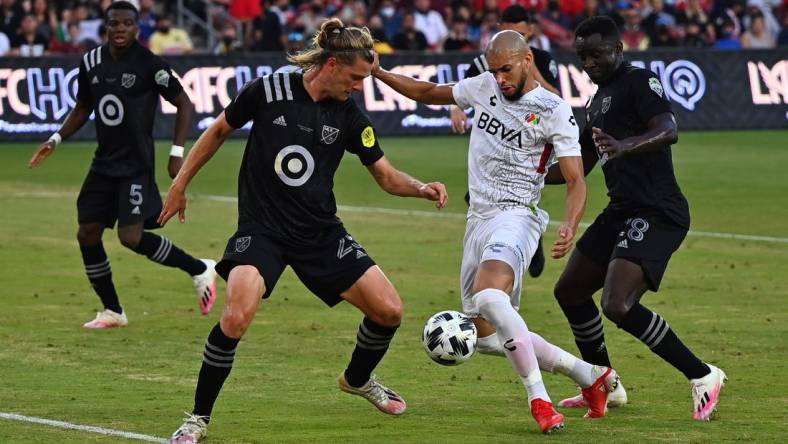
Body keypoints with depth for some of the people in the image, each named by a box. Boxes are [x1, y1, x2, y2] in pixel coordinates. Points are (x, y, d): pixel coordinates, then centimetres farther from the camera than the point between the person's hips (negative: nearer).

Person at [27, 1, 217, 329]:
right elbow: (83, 108, 20)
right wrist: (56, 140, 10)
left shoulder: (149, 65, -12)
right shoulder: (91, 62, 5)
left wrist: (177, 152, -12)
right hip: (104, 163, 7)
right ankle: (112, 311, 18)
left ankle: (200, 270, 3)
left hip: (136, 165, -7)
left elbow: (184, 104, -6)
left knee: (131, 237, -16)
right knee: (87, 234, 4)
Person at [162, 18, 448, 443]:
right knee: (236, 316, -28)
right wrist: (180, 185, 8)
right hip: (262, 229, -4)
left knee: (388, 310, -2)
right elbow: (219, 130, 5)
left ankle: (357, 379, 32)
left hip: (321, 232, 4)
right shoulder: (267, 91, -10)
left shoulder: (350, 117, -1)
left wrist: (422, 188, -14)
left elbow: (386, 175, 6)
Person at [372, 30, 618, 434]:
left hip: (515, 216, -8)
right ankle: (591, 376, 18)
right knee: (489, 338, 6)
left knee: (489, 298, -36)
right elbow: (429, 93, 25)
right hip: (478, 220, 8)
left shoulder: (555, 113, -8)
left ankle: (539, 399, -36)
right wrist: (378, 73, 15)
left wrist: (569, 228, -29)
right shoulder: (484, 87, 9)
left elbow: (576, 181, -11)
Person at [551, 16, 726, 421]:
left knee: (618, 306, -23)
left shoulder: (638, 82, -9)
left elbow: (668, 130, -27)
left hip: (656, 213, -10)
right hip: (622, 212, 10)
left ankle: (702, 376, -11)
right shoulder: (597, 103, 20)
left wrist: (625, 147, -44)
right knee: (570, 291, 18)